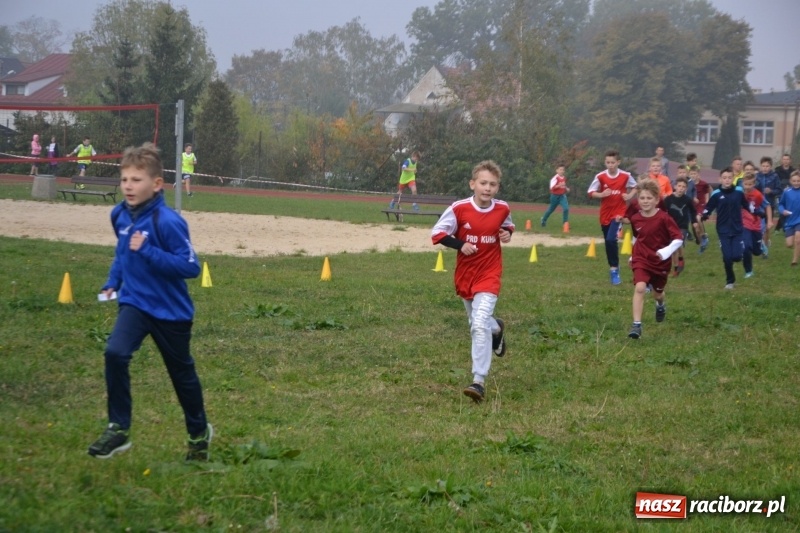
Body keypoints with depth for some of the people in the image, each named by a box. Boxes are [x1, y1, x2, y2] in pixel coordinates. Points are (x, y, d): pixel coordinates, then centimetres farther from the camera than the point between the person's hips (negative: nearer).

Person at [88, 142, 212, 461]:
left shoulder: (167, 222, -24)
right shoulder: (120, 215, -3)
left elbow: (190, 266, -25)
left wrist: (148, 252, -31)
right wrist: (113, 282, 4)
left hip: (170, 310, -4)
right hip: (135, 303, 4)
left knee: (182, 373, 12)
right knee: (115, 354, -20)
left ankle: (199, 433, 36)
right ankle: (118, 429, -8)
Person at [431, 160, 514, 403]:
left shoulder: (502, 209, -7)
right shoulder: (459, 209, -14)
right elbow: (437, 233, -8)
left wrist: (507, 233, -6)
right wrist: (460, 245, -22)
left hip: (489, 276, -2)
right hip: (465, 275, 2)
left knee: (480, 325, -17)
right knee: (476, 323, 19)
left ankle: (479, 381, -15)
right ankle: (496, 329, 58)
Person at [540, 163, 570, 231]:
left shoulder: (564, 178, 5)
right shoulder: (555, 178, -18)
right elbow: (552, 187, -28)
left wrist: (566, 188, 6)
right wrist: (559, 185, -40)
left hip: (562, 195, 4)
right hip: (555, 195, -4)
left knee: (566, 208, -17)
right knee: (551, 209, 14)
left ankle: (565, 223, -8)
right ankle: (544, 219, 42)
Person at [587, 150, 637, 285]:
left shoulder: (626, 176, -6)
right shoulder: (600, 177, -6)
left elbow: (636, 187, 12)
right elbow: (591, 192, -2)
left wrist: (629, 195, -5)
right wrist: (601, 194, -20)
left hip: (618, 213, -3)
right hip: (605, 214, 3)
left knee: (611, 240, -21)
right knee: (608, 242, 10)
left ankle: (614, 269, -13)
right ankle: (613, 267, 27)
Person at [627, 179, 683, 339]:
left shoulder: (664, 218, -18)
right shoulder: (635, 219, -6)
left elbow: (679, 239, -18)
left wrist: (666, 252, -31)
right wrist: (633, 255, 17)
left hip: (660, 262, -1)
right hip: (641, 260, 1)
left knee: (657, 292, 19)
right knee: (640, 288, -22)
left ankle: (660, 306, 58)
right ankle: (636, 325, -22)